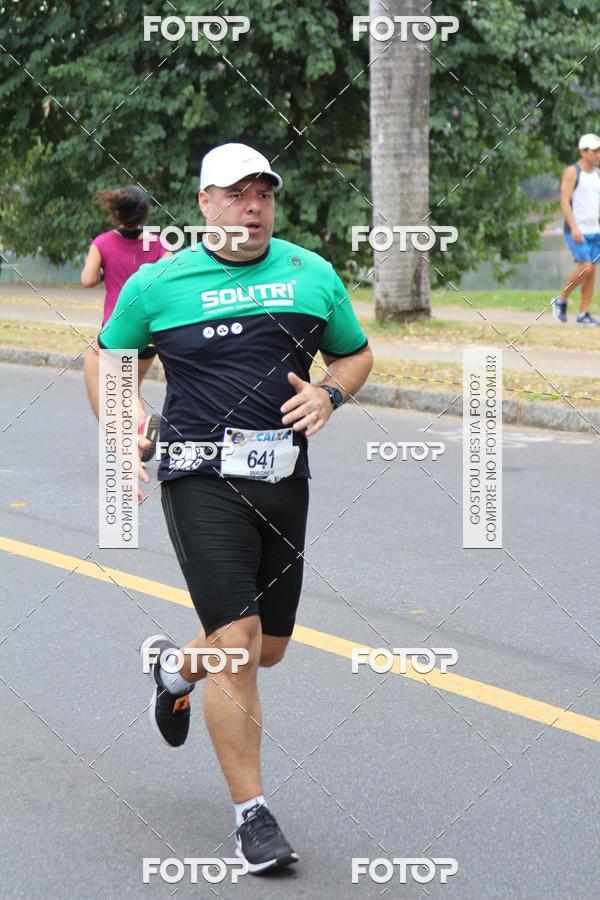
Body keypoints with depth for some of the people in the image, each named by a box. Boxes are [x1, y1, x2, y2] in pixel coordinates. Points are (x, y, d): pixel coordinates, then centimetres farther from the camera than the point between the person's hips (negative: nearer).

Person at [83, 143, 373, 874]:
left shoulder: (312, 274, 8)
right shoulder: (157, 284, 0)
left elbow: (356, 354, 19)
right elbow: (105, 357, 14)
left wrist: (329, 393, -3)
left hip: (283, 479, 4)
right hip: (201, 478, -4)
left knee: (268, 648, 13)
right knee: (237, 644, -15)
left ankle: (174, 669, 48)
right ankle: (251, 814, -4)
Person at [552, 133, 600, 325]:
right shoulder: (572, 172, -8)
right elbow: (564, 202, -14)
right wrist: (574, 228, -23)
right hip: (576, 231, -7)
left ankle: (583, 314, 6)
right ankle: (561, 300, 3)